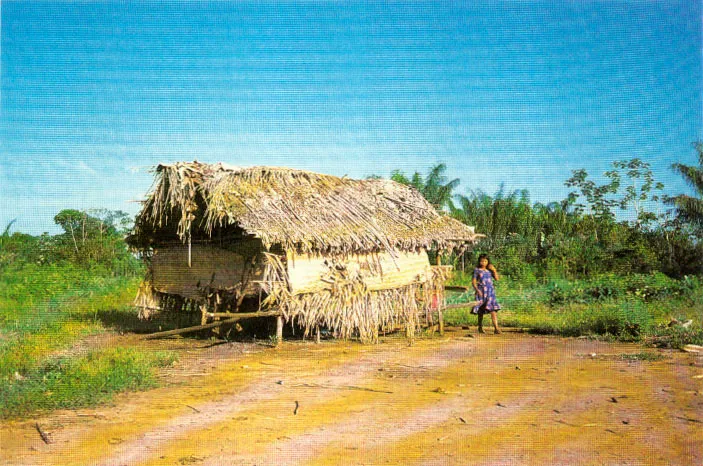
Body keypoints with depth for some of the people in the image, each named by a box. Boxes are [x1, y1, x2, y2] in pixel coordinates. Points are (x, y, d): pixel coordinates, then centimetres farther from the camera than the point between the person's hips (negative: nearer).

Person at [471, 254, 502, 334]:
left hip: (490, 291, 2)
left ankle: (496, 328, -16)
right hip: (481, 291, -2)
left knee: (493, 310, -11)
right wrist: (477, 290, -15)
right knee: (481, 310, 6)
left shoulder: (490, 270, 11)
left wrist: (494, 270, -5)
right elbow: (473, 281, -1)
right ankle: (480, 327, 21)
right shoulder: (477, 270, 2)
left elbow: (497, 278, 6)